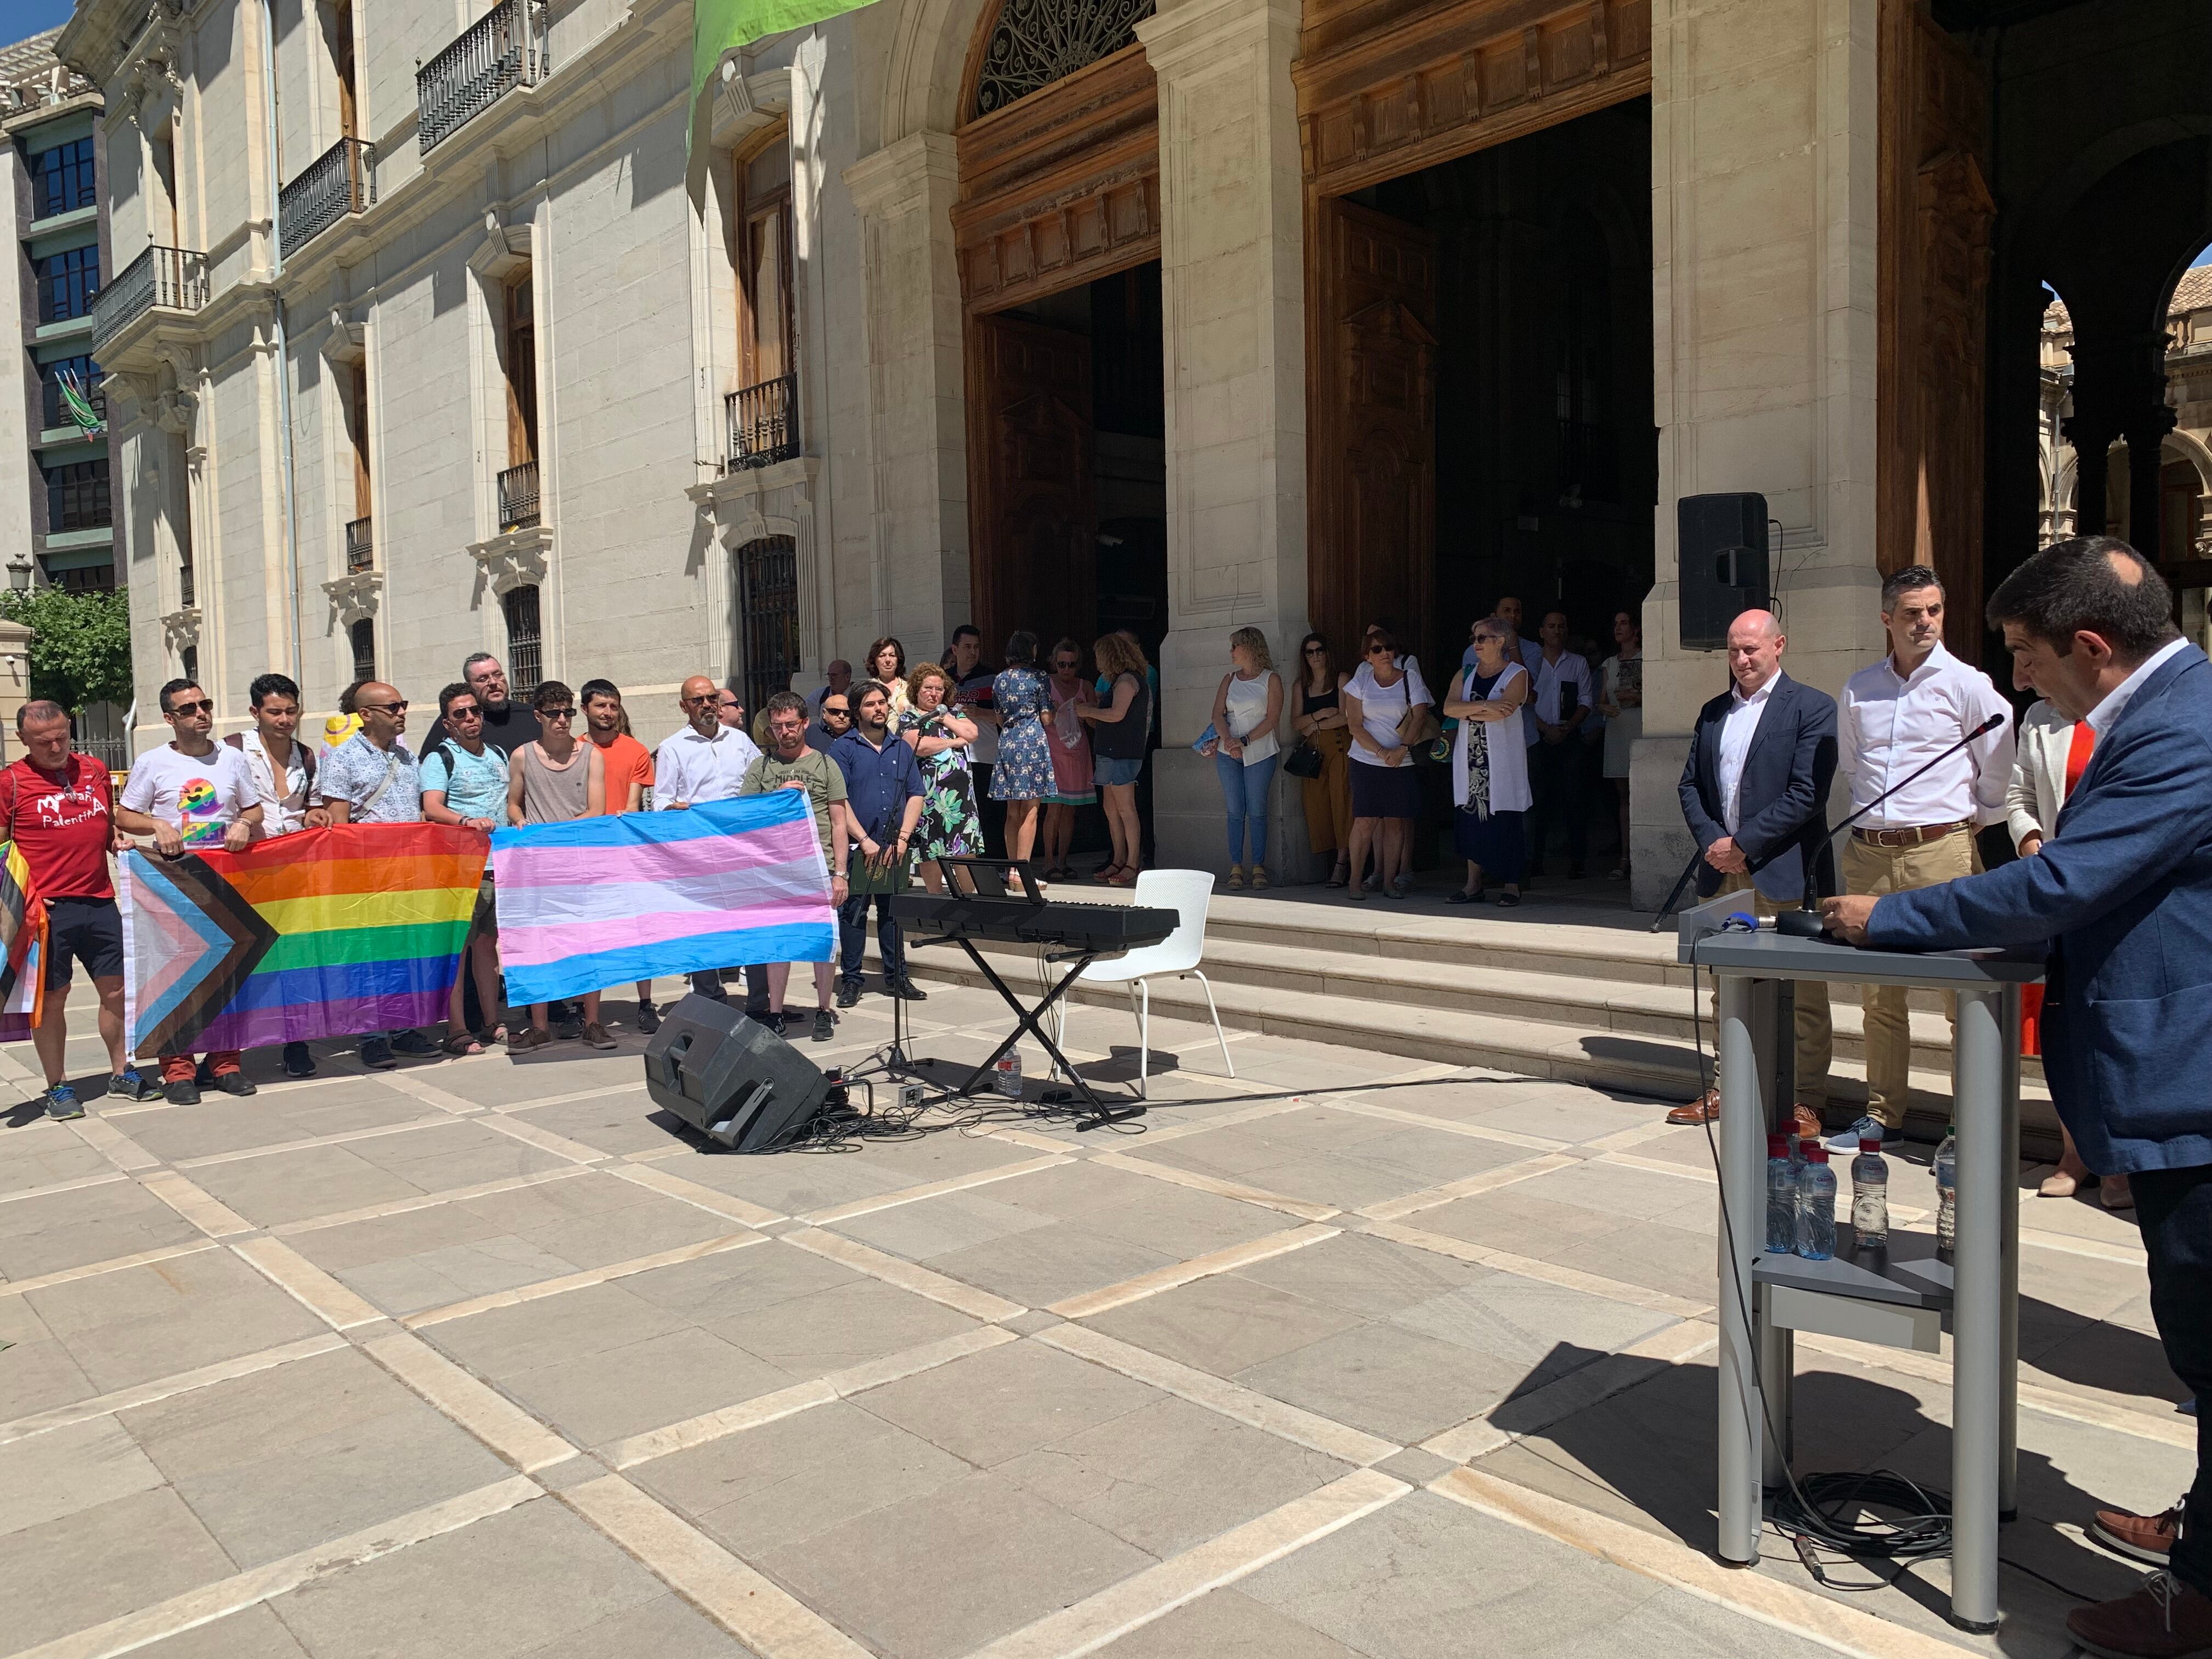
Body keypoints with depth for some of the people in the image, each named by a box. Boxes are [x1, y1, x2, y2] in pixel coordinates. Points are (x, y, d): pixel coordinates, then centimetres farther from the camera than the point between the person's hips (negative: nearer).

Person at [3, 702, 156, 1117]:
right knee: (52, 997, 5)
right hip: (48, 908, -4)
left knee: (116, 988, 10)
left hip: (100, 901, 4)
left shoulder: (95, 771, 9)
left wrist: (118, 841, 2)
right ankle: (58, 1087, 17)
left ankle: (121, 1073, 24)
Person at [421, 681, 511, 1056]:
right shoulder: (440, 758, -3)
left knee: (488, 944, 12)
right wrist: (468, 821, -33)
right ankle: (456, 1032, -3)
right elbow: (432, 808, -17)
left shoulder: (498, 755, 18)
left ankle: (492, 1024, 17)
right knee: (457, 947, -5)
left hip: (500, 865, 6)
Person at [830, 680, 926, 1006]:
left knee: (893, 912, 9)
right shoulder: (843, 749, -1)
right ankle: (850, 980, 8)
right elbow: (839, 801, -8)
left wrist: (902, 837, -4)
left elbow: (916, 795, 9)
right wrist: (865, 841, -13)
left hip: (895, 849, 4)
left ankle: (896, 977, 17)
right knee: (853, 913, 0)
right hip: (856, 848, -3)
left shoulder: (902, 749, 13)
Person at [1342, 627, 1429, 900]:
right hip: (1367, 760, -1)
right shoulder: (1361, 681, 5)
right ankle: (1355, 882, -1)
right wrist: (1381, 752, -12)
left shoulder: (1410, 678, 5)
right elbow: (1355, 725, -1)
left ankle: (1390, 880, 9)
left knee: (1396, 821, 1)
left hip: (1402, 762, 1)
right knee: (1366, 820, -7)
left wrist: (1401, 750, -17)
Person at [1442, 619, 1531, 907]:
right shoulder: (1466, 674, 14)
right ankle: (1474, 885, 9)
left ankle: (1511, 885, 6)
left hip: (1503, 758, -4)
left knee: (1505, 818, -3)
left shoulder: (1517, 674, 0)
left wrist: (1468, 712, -6)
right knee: (1471, 818, 3)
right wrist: (1484, 705, -15)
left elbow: (1504, 711, -16)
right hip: (1470, 758, 4)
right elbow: (1449, 708, -2)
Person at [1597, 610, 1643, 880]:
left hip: (1642, 730, -5)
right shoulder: (1610, 664, 20)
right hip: (1617, 731, 5)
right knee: (1623, 795, 3)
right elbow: (1600, 702, 19)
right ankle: (1625, 859, 3)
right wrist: (1606, 708, -3)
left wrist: (1637, 697, -13)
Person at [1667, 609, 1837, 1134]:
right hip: (1721, 872, 6)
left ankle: (1806, 1100, 10)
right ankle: (1727, 1087, 23)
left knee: (1803, 996, 1)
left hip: (1784, 872, -6)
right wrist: (1710, 840, -4)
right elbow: (1689, 785, 13)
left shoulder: (1812, 708, -4)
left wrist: (1742, 843, -14)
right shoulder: (1712, 712, 15)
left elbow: (1807, 794, -12)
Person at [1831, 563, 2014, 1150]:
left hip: (1941, 849, -4)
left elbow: (2000, 771, 1)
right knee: (1878, 995, 9)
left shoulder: (1967, 684, -2)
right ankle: (1882, 1113, 19)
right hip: (1869, 853, 4)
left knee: (1963, 992, -4)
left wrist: (1973, 821, 6)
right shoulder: (1858, 689, 11)